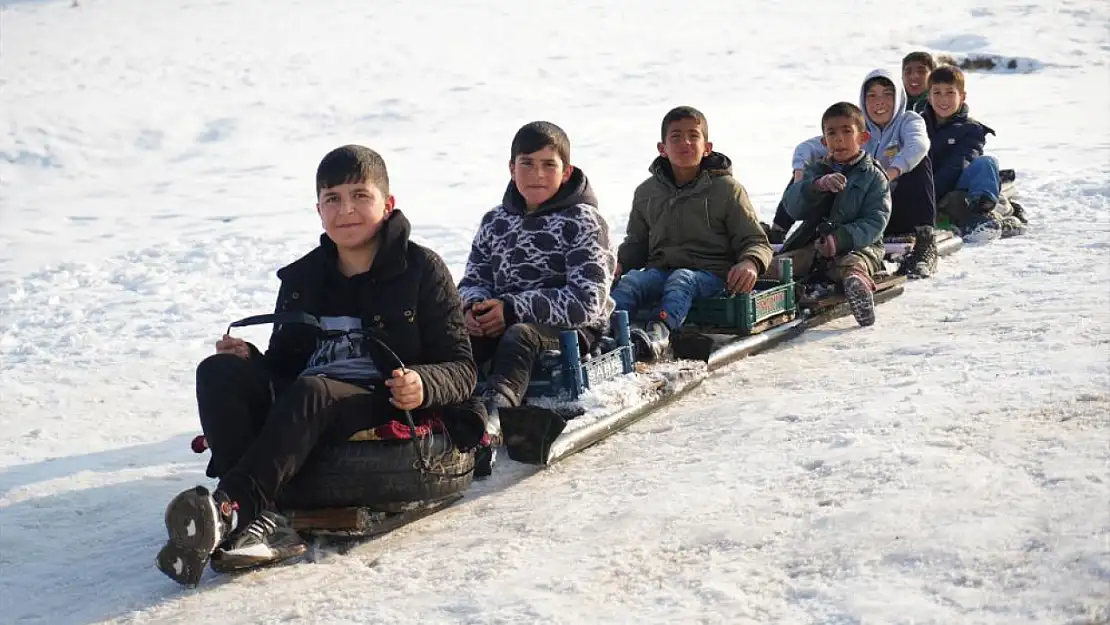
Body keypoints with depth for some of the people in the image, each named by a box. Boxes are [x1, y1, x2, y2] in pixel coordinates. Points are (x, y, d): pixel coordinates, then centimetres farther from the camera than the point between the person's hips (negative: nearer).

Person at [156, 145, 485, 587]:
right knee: (217, 371, -20)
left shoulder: (422, 269, 4)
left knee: (310, 392, -36)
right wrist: (251, 359, -4)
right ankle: (259, 522, -40)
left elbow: (462, 368, 0)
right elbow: (284, 364, 20)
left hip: (386, 407, -5)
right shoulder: (302, 278, 17)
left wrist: (422, 385, -23)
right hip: (305, 415, 5)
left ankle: (229, 507, -51)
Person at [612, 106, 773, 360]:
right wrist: (619, 262, 3)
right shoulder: (646, 192, 18)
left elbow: (756, 241, 5)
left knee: (681, 279, -37)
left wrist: (750, 263, -19)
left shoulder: (727, 189, 7)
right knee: (629, 281, -28)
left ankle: (658, 332, -65)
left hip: (709, 274, -4)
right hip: (660, 270, 4)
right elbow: (636, 243, 26)